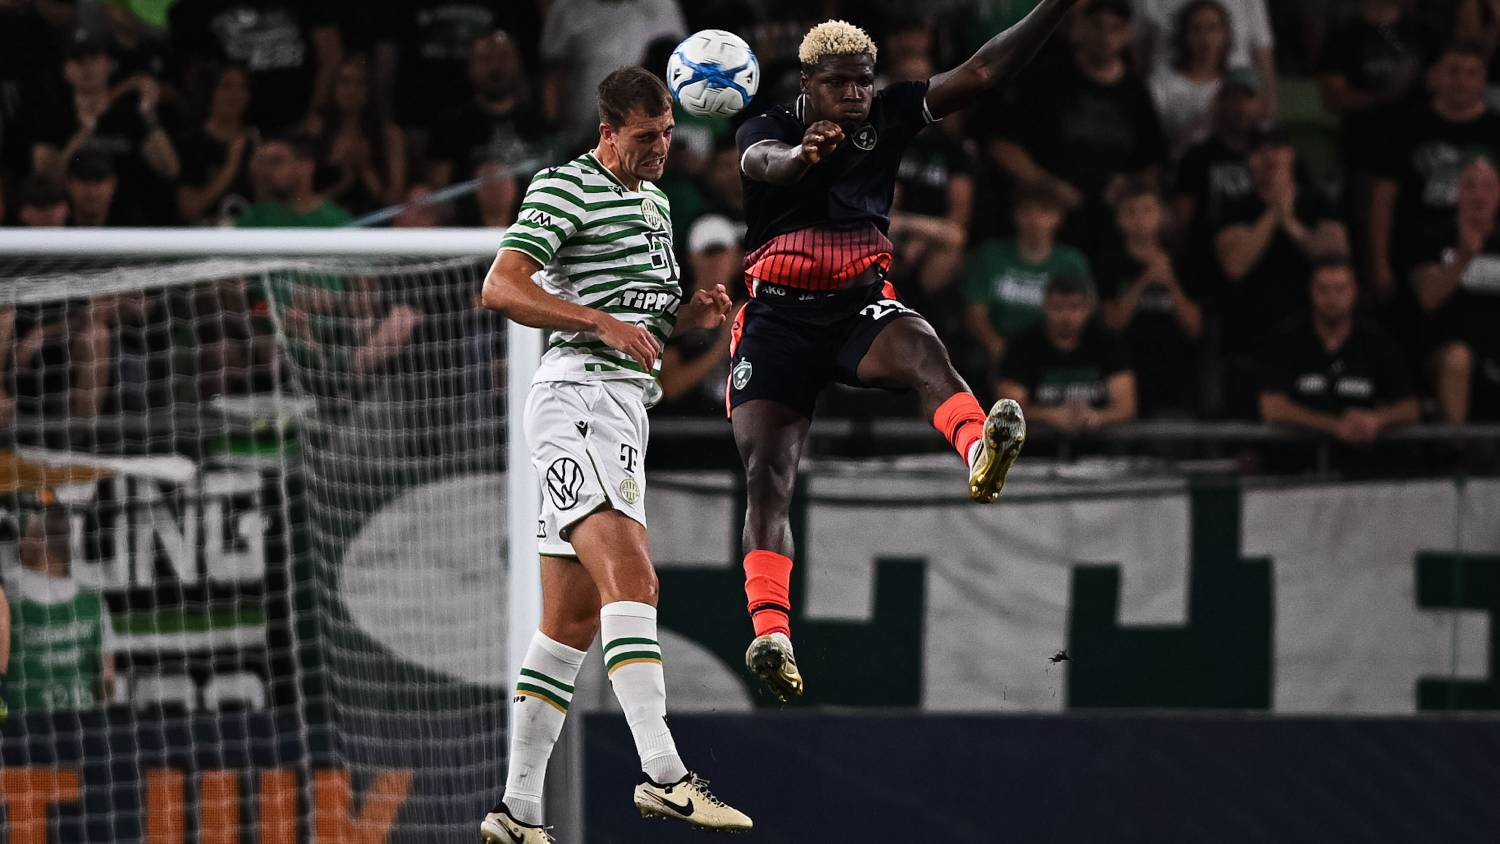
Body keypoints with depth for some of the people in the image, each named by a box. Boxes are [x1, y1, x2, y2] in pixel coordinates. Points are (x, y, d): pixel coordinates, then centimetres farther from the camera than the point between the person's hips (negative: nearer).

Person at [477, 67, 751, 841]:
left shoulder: (653, 199, 22)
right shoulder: (565, 188, -6)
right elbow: (502, 287, -16)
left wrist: (695, 311, 12)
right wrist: (603, 323, -22)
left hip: (625, 411, 10)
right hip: (576, 394, -10)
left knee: (573, 620, 8)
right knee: (632, 580, -24)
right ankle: (663, 775, -34)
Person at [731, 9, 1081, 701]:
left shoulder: (889, 116, 4)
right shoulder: (768, 130, -4)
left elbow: (980, 73, -3)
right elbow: (765, 161, -30)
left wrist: (1057, 8, -15)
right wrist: (801, 156, -55)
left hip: (860, 306, 1)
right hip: (778, 317, -1)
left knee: (921, 348, -34)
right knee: (766, 475, -10)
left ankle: (980, 450, -63)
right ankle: (770, 632, -15)